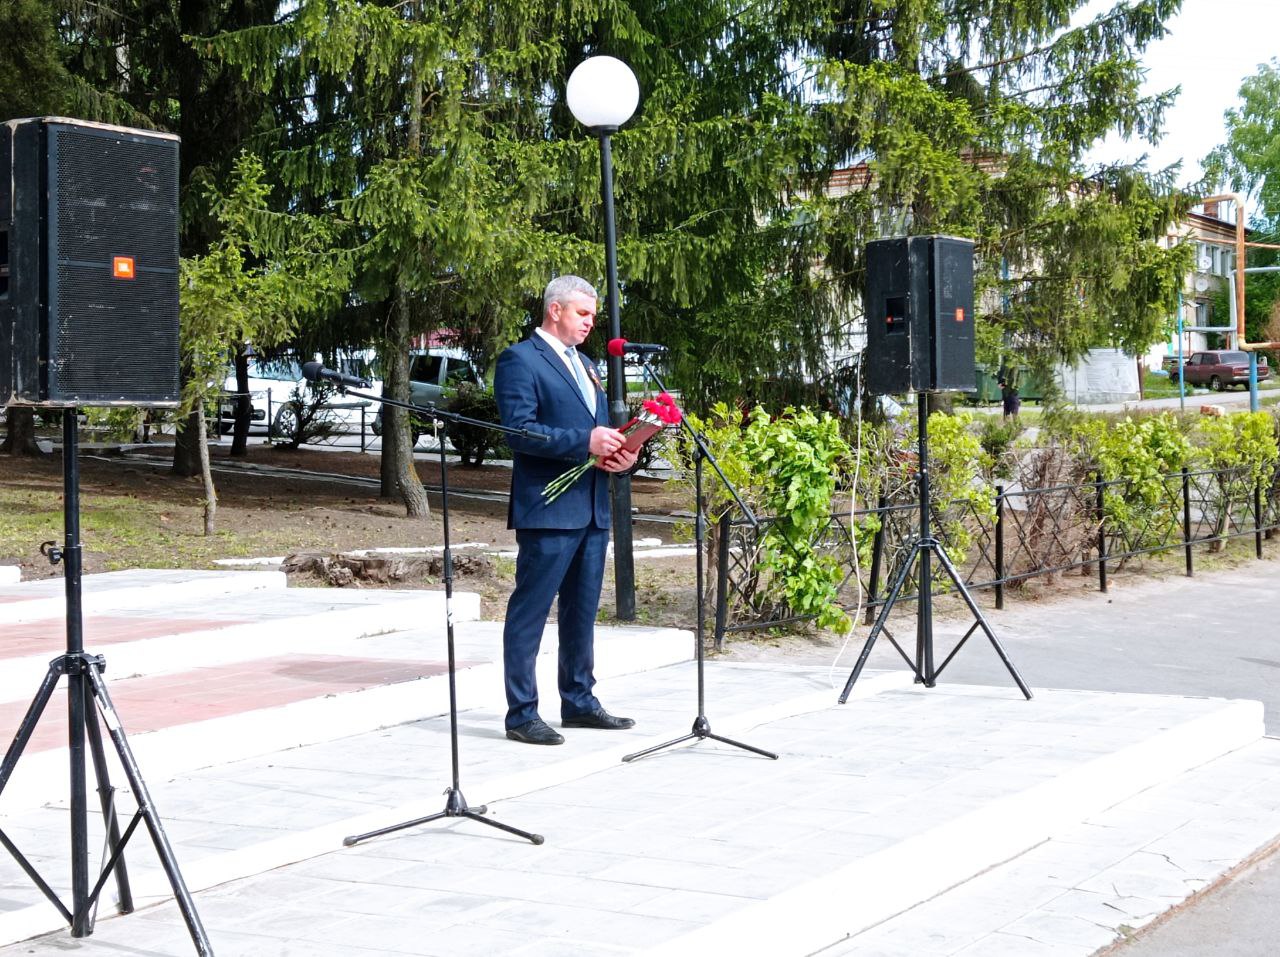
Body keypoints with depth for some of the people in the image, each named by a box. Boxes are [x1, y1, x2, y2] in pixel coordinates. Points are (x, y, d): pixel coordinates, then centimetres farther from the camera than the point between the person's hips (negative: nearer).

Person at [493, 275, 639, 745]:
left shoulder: (585, 364, 21)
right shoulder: (520, 360, -7)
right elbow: (519, 431, -17)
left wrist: (617, 451, 2)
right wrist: (585, 442, -22)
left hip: (593, 508, 9)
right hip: (548, 508, -9)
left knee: (582, 611, 15)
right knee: (530, 612, -4)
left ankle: (579, 701, 24)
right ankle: (521, 714, -1)